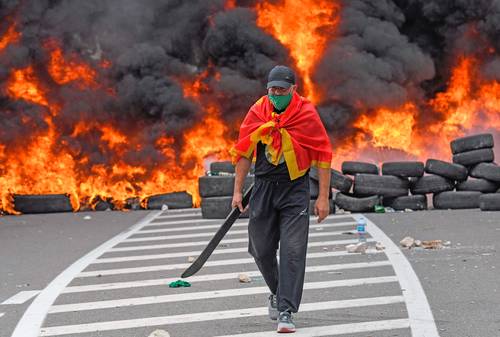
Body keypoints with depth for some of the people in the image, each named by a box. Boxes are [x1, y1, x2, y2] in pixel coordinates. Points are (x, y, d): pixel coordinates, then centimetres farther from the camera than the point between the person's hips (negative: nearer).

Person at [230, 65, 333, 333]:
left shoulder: (306, 113, -9)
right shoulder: (257, 112, -1)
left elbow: (323, 155, -4)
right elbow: (244, 152, 9)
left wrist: (323, 197, -6)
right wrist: (238, 191, 6)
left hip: (295, 190, -3)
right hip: (263, 187, 3)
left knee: (293, 251, -12)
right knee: (261, 249, 10)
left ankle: (286, 311, -12)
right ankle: (277, 291, 37)